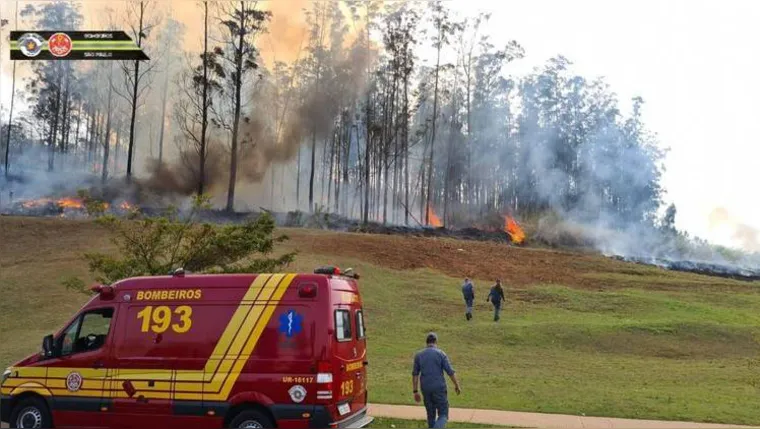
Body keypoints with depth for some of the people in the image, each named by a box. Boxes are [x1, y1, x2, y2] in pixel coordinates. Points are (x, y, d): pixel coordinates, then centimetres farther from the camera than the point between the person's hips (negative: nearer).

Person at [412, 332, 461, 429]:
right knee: (443, 415, 1)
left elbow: (415, 374, 3)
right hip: (439, 388, -4)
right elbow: (450, 372, -7)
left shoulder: (418, 355, 3)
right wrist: (457, 386, 7)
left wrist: (416, 392, 7)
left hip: (426, 389, 4)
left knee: (431, 415, 18)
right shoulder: (441, 353, -7)